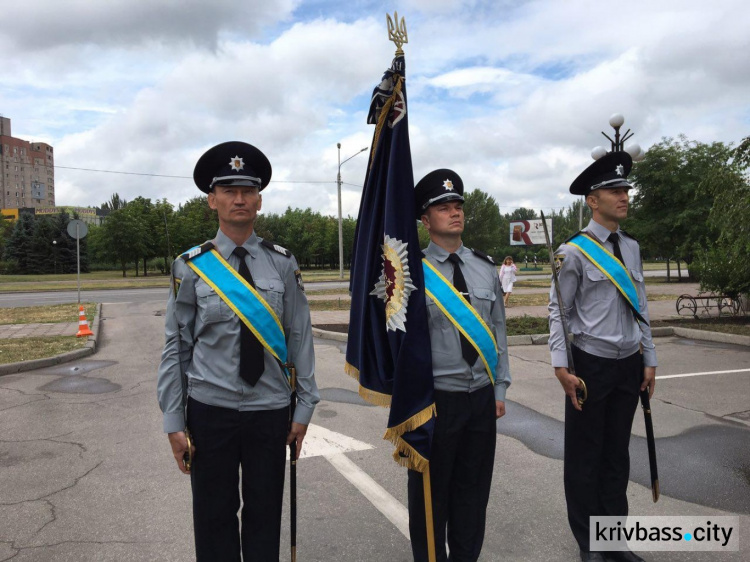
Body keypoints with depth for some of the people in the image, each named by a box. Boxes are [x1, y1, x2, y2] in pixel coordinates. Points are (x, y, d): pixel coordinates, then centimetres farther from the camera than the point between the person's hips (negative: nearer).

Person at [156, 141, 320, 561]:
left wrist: (304, 409, 1)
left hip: (271, 411, 1)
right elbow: (177, 348, 0)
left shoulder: (283, 265, -1)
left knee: (266, 514, 13)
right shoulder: (192, 267, -3)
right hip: (210, 411, 0)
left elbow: (300, 338, 1)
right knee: (214, 515, 12)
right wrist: (174, 422, -1)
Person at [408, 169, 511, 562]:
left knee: (474, 489, 16)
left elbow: (498, 330, 10)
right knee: (431, 491, 11)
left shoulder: (485, 267, 6)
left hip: (482, 397, 5)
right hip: (435, 398, -4)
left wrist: (500, 388, 8)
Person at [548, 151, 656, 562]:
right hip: (591, 364, -5)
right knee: (585, 457, 7)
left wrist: (649, 359, 11)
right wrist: (561, 368, -15)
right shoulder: (574, 252, -9)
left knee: (617, 454, 15)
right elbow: (558, 312, -9)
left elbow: (640, 307, 12)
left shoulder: (631, 248, 8)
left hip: (630, 364, 5)